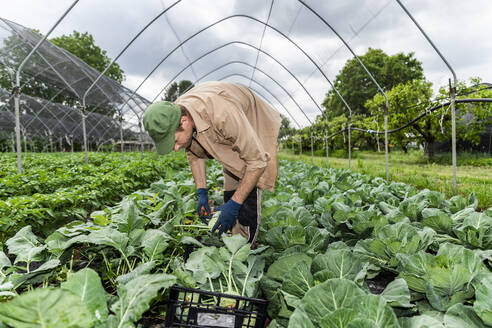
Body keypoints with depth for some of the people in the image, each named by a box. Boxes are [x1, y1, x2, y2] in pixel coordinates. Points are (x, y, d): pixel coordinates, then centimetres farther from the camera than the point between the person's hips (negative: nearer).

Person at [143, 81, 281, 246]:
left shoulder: (222, 114, -44)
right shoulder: (173, 116, -20)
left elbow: (257, 160, -36)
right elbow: (194, 153, -1)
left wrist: (234, 204, -32)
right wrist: (201, 192, -8)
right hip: (230, 138, 6)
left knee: (249, 196, -17)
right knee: (230, 195, 5)